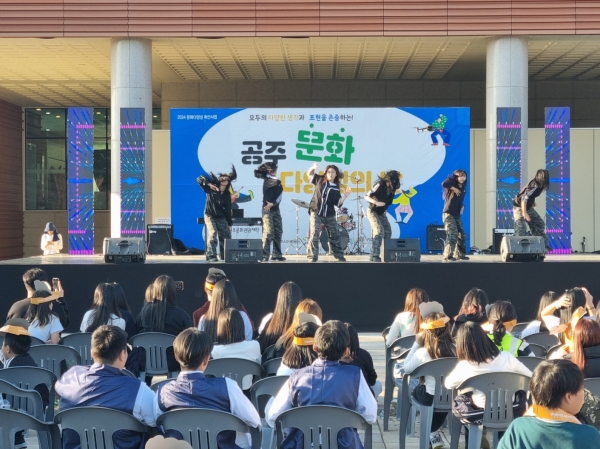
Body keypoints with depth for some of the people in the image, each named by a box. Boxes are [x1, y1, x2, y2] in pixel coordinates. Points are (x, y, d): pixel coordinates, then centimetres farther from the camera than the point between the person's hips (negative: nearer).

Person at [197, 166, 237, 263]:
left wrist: (229, 223, 3)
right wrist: (209, 184, -34)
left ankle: (225, 255, 17)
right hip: (210, 215, -5)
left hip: (221, 217, 5)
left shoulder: (227, 195, 0)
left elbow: (228, 209, 4)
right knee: (213, 233, -20)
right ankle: (211, 256, -18)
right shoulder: (211, 190, -10)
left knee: (226, 235, 3)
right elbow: (199, 179, -19)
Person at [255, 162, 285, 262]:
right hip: (267, 210, -6)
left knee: (278, 232, 7)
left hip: (275, 209, 6)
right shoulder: (267, 180, -2)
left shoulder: (277, 182, 13)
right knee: (268, 232, -14)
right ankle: (265, 256, -15)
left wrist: (273, 203, -11)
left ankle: (276, 254, 14)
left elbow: (280, 194, 0)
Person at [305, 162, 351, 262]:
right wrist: (313, 167, -6)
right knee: (314, 234, -10)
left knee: (334, 236, 11)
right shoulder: (320, 180, 5)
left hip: (329, 215, 2)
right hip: (316, 212, -2)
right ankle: (312, 257, -8)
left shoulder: (336, 188, 5)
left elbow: (338, 203, 2)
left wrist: (345, 196, -13)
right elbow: (309, 174, 15)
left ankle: (339, 256, 23)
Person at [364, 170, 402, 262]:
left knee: (388, 232, 2)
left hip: (382, 213, 7)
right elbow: (366, 196, -22)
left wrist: (385, 210, 6)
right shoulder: (380, 184, -23)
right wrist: (376, 202, -37)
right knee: (379, 231, -20)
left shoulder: (392, 188, -4)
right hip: (373, 211, -7)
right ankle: (374, 255, -20)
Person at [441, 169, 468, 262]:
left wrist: (462, 206, 6)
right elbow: (444, 184, -29)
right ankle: (447, 256, -14)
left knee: (462, 235, 11)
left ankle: (460, 254, 24)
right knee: (452, 234, -17)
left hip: (457, 215, 8)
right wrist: (454, 188, -17)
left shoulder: (463, 188, 14)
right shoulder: (452, 183, -6)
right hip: (448, 213, -8)